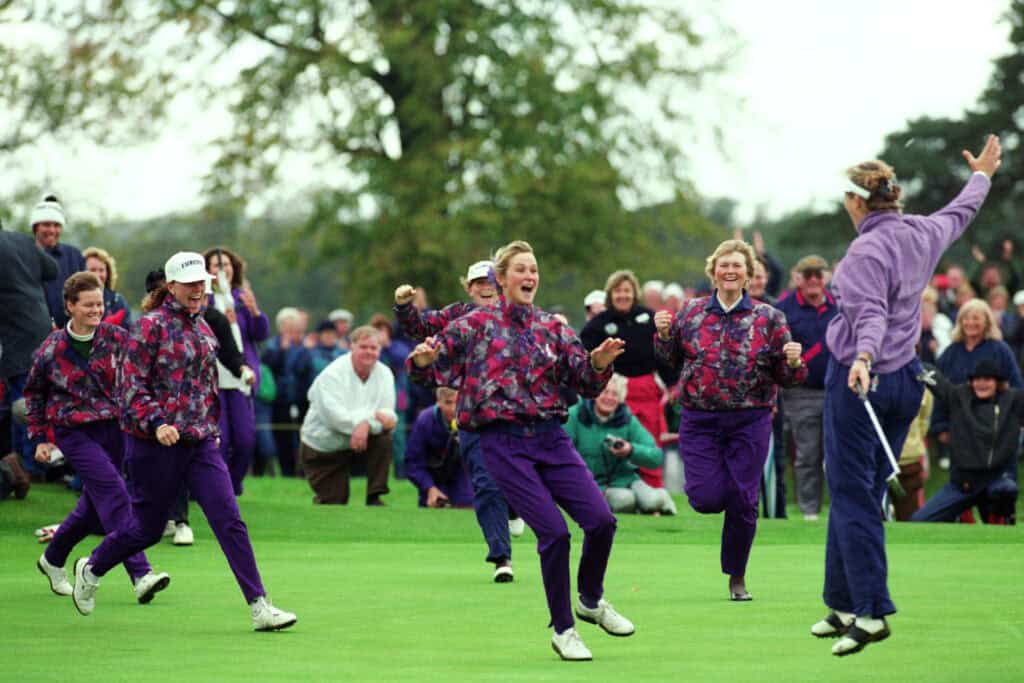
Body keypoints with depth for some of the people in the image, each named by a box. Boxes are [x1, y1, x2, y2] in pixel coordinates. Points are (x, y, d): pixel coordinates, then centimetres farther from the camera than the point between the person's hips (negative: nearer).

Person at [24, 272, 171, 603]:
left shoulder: (115, 337, -1)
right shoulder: (53, 348, -4)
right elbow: (34, 393, 10)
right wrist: (40, 437, 7)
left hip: (114, 428, 4)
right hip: (75, 432, -4)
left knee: (94, 507, 11)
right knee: (114, 494, -19)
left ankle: (52, 560, 36)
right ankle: (140, 575, -23)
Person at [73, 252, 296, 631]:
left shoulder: (202, 327, 12)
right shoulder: (150, 326, -10)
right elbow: (131, 386, -14)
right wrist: (156, 424, -25)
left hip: (200, 443, 6)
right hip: (155, 444, -6)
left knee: (230, 521, -7)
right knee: (147, 528, 7)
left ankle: (259, 607, -10)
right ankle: (90, 569, 35)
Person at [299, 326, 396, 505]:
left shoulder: (384, 374, -2)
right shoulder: (332, 375, -16)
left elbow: (387, 414, -14)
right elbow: (334, 417, -30)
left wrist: (366, 424, -36)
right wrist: (374, 415, -37)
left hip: (360, 442, 4)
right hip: (322, 448, -4)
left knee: (384, 437, -27)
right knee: (333, 503, -5)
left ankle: (374, 497, -18)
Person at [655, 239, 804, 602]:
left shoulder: (768, 318, -1)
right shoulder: (691, 312, 4)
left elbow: (785, 378, 2)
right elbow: (671, 360, 13)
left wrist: (793, 363, -20)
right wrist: (664, 334, -5)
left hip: (750, 421, -1)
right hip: (700, 419, 1)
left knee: (742, 501, -1)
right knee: (705, 499, -7)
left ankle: (737, 577, 19)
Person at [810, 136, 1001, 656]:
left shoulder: (867, 250, -18)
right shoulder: (922, 234, 5)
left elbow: (872, 314, -31)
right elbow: (961, 213, 25)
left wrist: (864, 358, -47)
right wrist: (982, 175, 44)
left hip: (858, 380, -8)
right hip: (904, 379, 8)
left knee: (852, 496, -7)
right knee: (860, 493, 13)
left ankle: (870, 612, -14)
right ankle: (844, 606, 16)